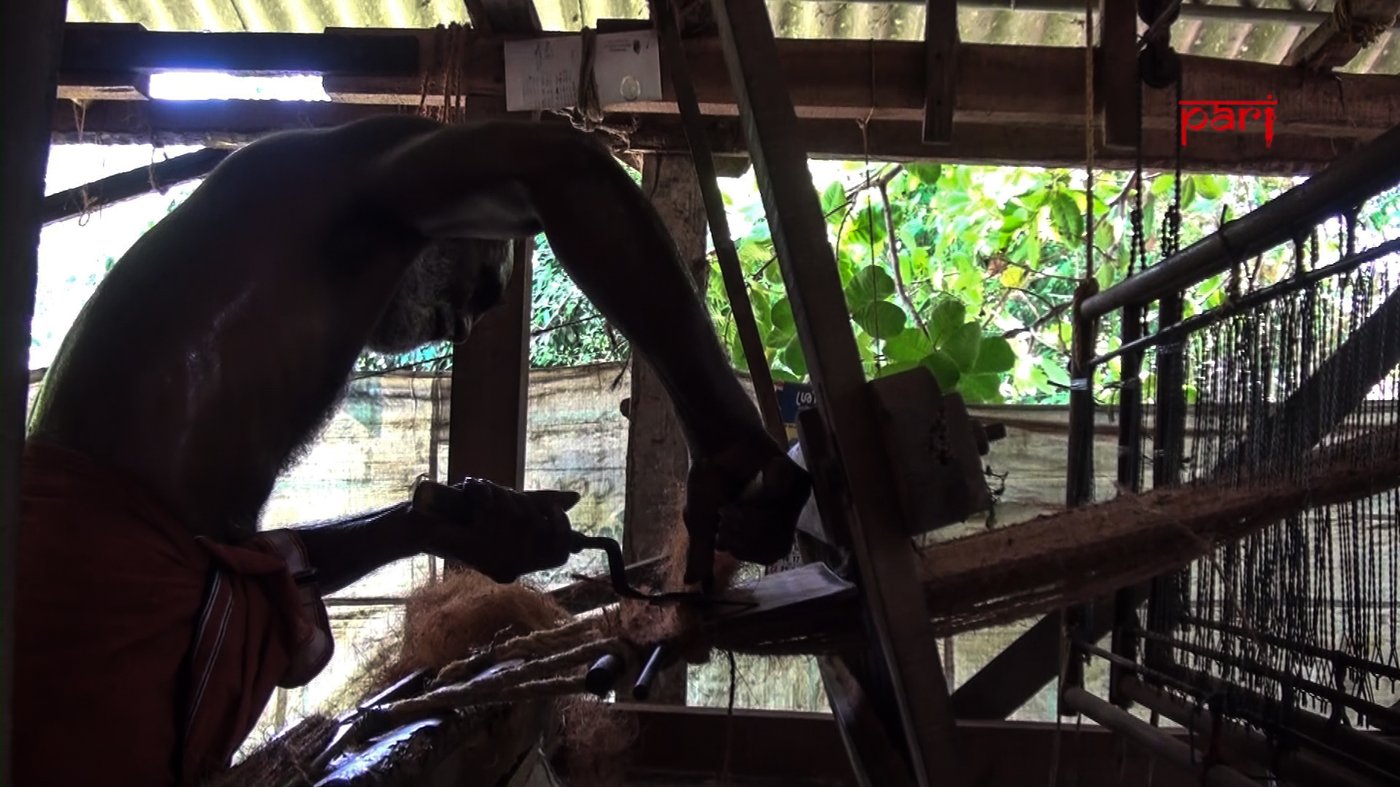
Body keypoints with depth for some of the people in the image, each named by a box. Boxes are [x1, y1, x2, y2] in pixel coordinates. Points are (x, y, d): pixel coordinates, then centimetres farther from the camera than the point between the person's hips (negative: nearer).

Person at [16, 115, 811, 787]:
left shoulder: (292, 335, 26)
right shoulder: (318, 177, 2)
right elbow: (559, 169, -18)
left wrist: (428, 527, 21)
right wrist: (726, 439, -17)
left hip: (157, 601, 9)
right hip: (86, 587, -9)